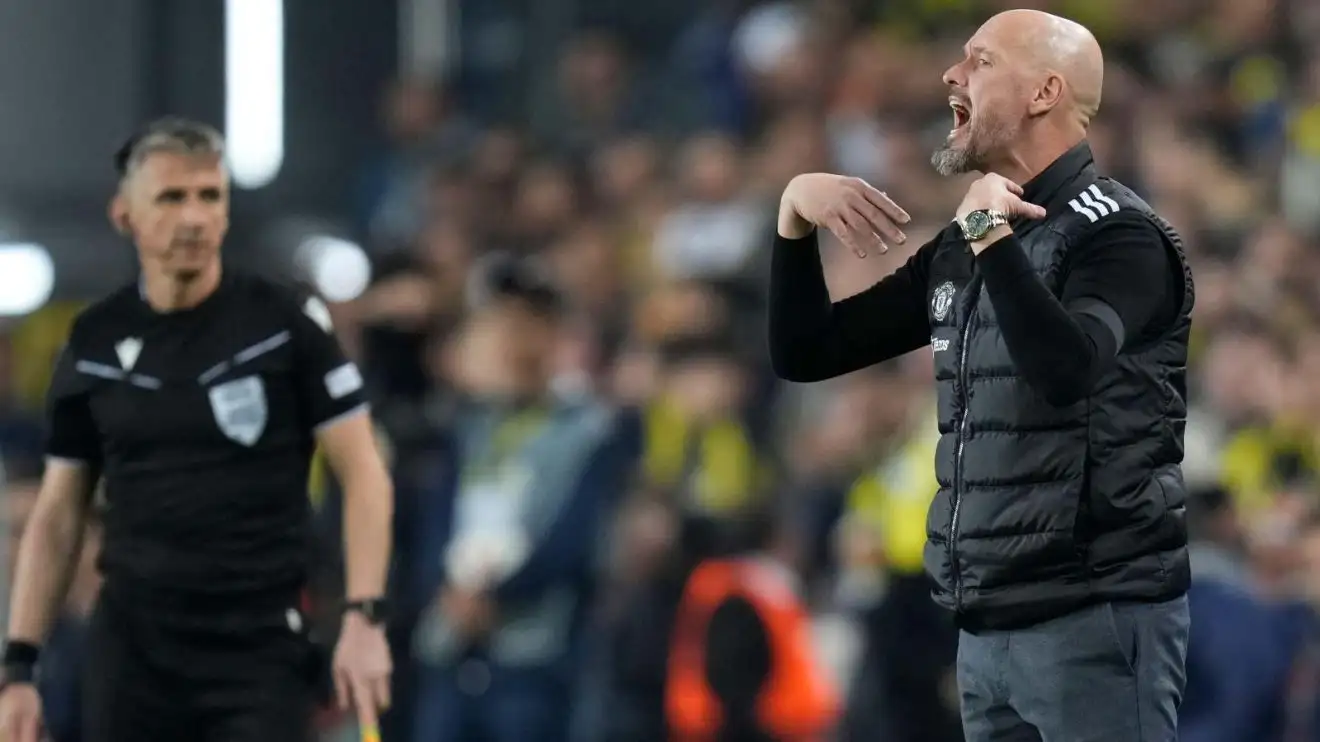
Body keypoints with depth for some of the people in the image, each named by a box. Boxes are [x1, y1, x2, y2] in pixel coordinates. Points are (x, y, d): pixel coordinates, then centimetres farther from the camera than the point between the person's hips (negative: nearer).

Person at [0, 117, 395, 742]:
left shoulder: (285, 324, -3)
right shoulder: (94, 344, 6)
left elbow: (363, 475, -2)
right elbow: (57, 515, 11)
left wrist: (364, 617, -14)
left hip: (259, 650, -3)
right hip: (131, 650, 3)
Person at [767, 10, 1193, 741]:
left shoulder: (1115, 235, -9)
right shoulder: (957, 253, 14)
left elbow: (1063, 369, -28)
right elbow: (805, 352, 17)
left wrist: (990, 230, -20)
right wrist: (795, 214, 3)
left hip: (1094, 616, -7)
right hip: (987, 623, 8)